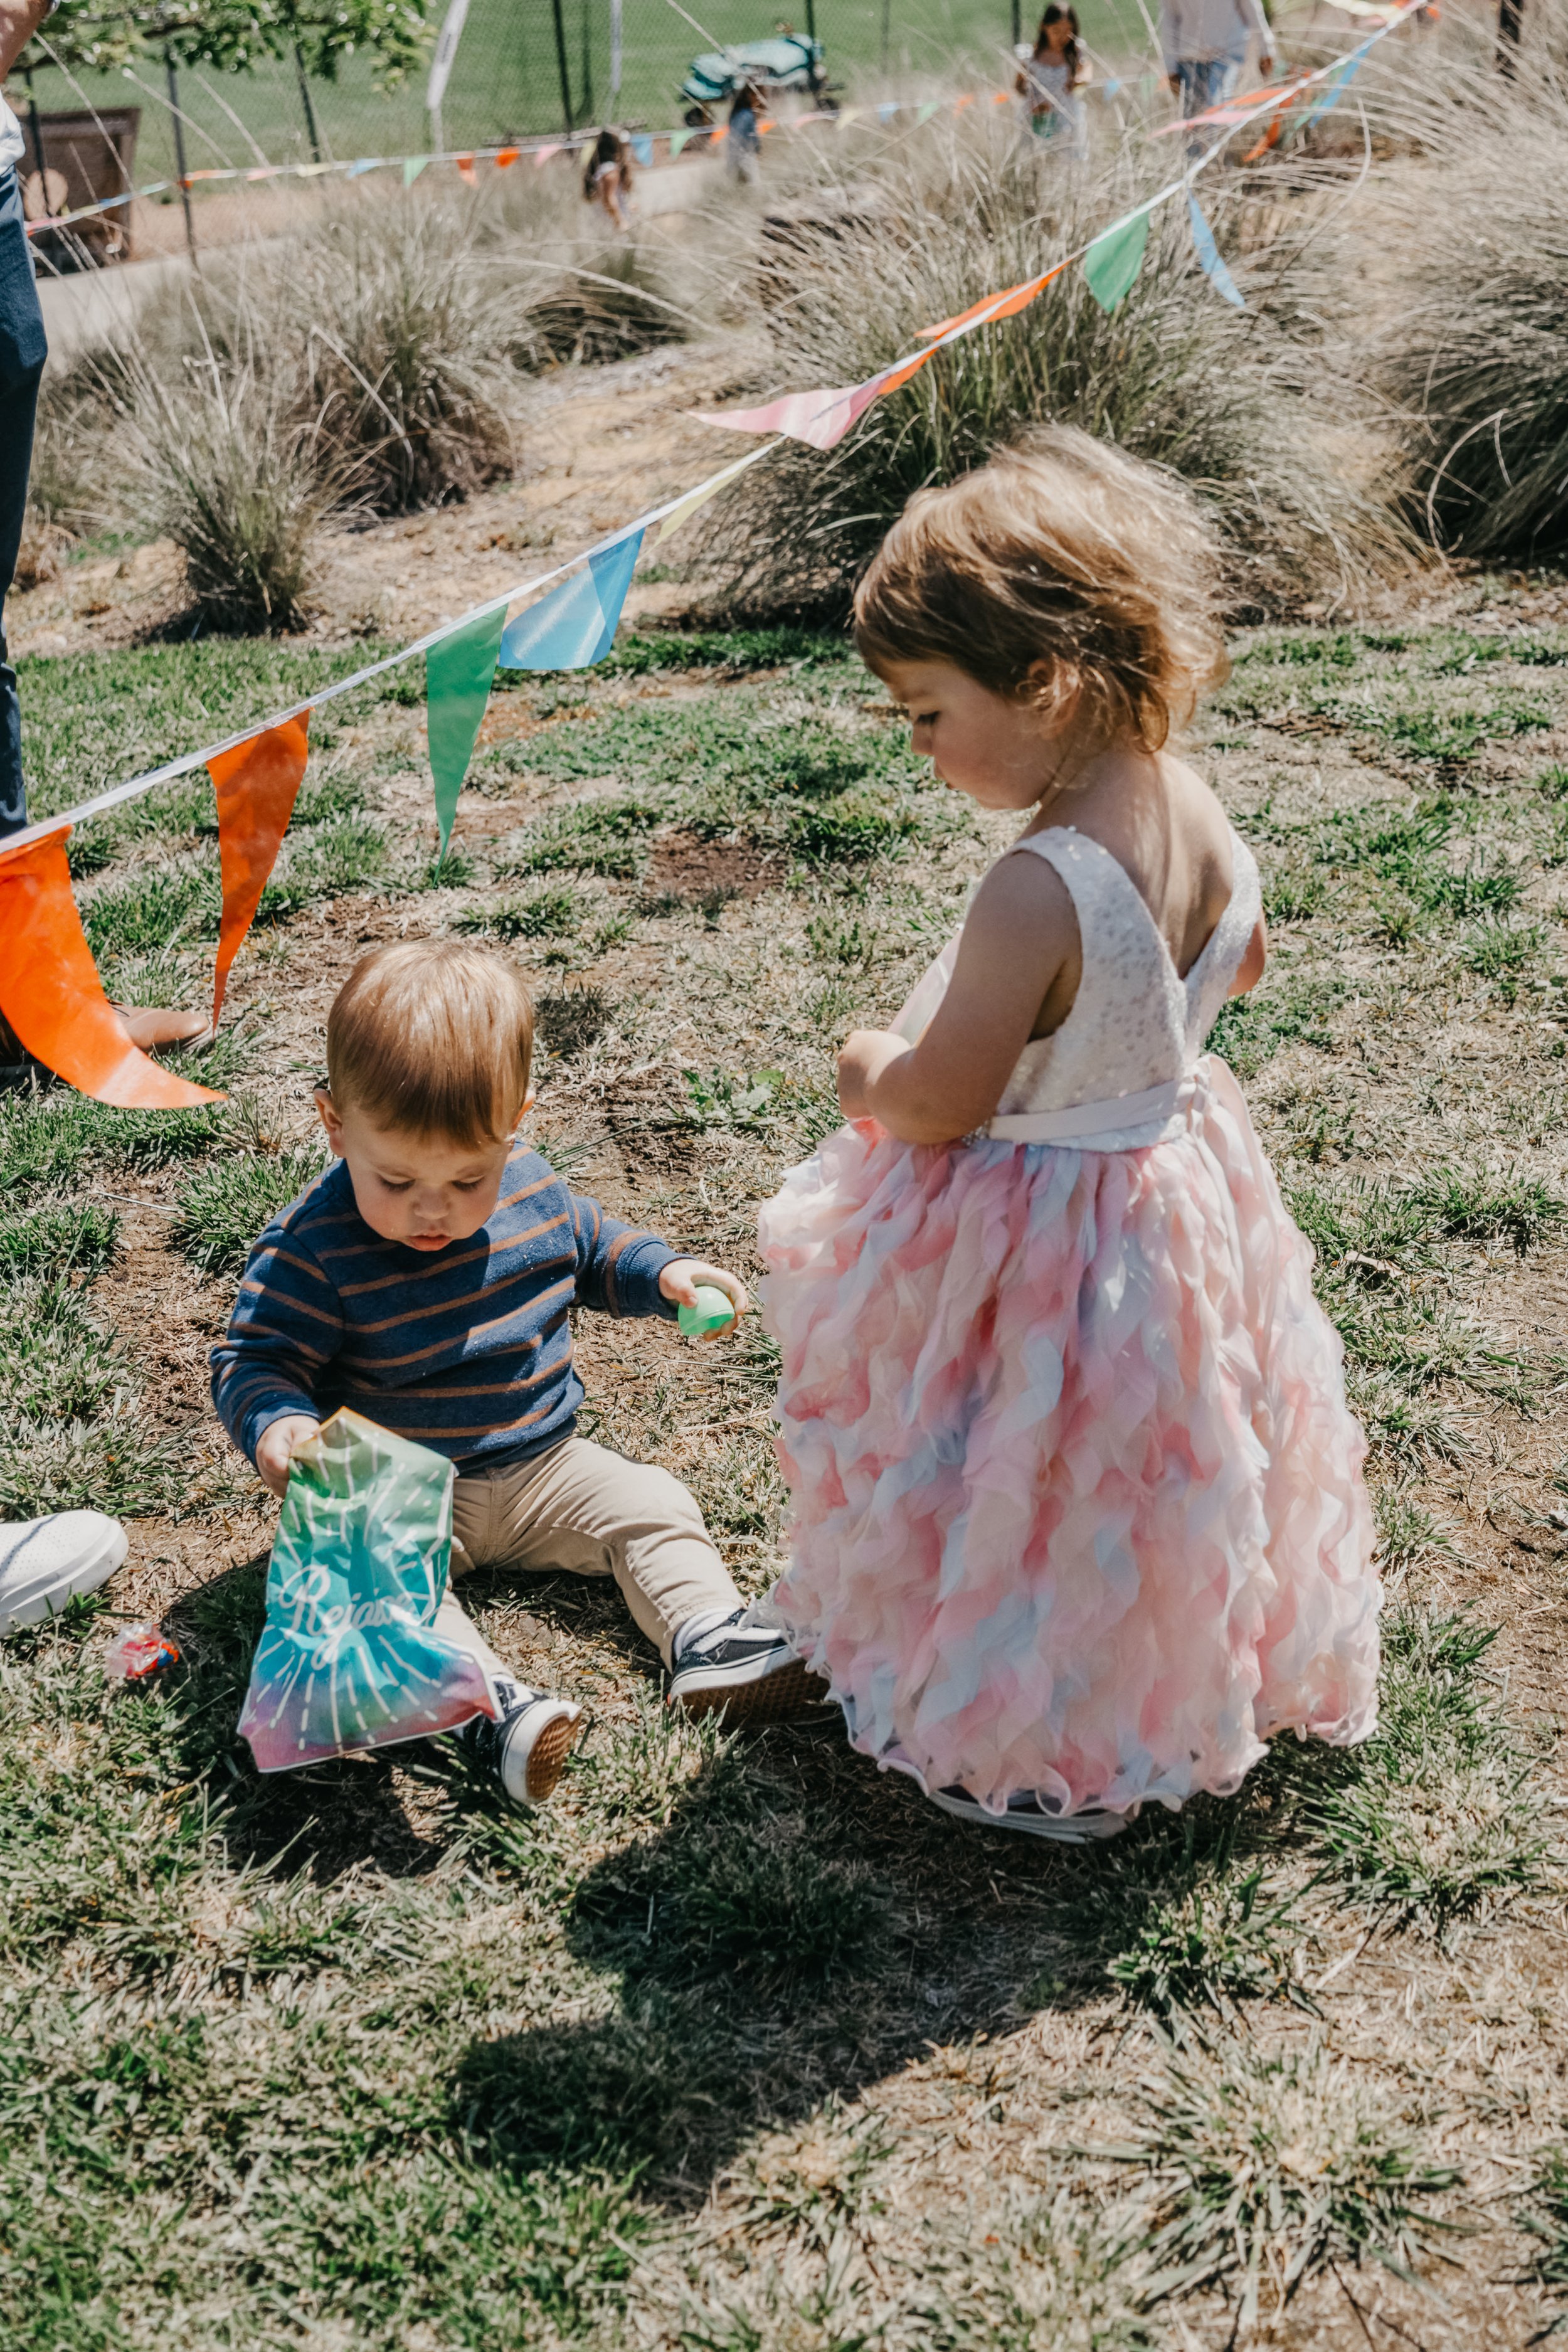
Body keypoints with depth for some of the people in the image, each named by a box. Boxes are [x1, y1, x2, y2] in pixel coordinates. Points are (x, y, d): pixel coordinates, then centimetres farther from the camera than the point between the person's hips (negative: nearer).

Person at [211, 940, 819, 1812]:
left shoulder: (530, 1184, -4)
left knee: (653, 1505, -8)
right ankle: (491, 1704, -43)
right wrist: (277, 1423, -37)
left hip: (544, 1463, 5)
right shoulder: (313, 1246, -20)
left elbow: (592, 1247, 17)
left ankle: (709, 1642, -12)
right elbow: (253, 1360, -16)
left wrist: (663, 1273, 0)